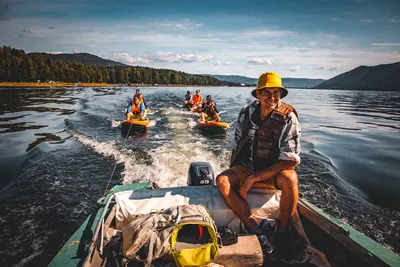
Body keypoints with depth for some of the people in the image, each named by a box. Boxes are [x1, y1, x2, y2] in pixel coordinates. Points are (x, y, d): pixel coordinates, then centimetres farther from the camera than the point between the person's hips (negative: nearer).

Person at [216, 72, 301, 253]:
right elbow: (236, 146, 9)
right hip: (247, 167, 3)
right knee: (222, 180, -22)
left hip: (275, 171, -3)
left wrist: (254, 178, -24)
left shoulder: (288, 117, -15)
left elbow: (290, 160, -21)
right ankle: (255, 227, -20)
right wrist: (232, 173, 4)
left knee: (289, 179, -35)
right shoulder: (246, 113, -3)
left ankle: (283, 229, -10)